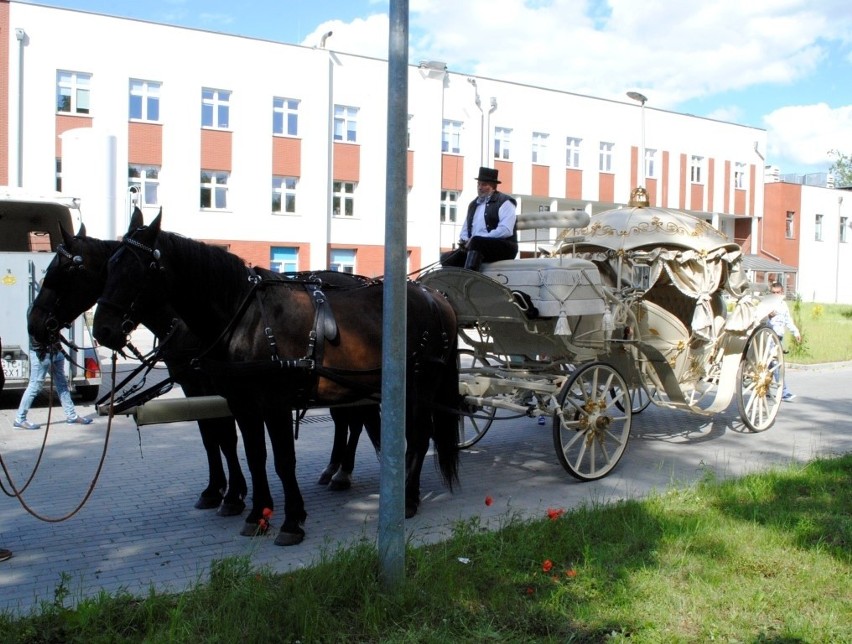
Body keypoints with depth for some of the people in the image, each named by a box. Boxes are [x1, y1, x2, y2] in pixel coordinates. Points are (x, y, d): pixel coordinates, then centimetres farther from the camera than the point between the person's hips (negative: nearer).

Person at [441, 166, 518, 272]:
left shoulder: (504, 202, 0)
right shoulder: (473, 205, 23)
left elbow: (506, 230, -15)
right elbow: (465, 230, 28)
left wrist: (472, 241, -17)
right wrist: (464, 240, 1)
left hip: (503, 247, -7)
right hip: (476, 248, 7)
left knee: (476, 241, -36)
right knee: (446, 257, -12)